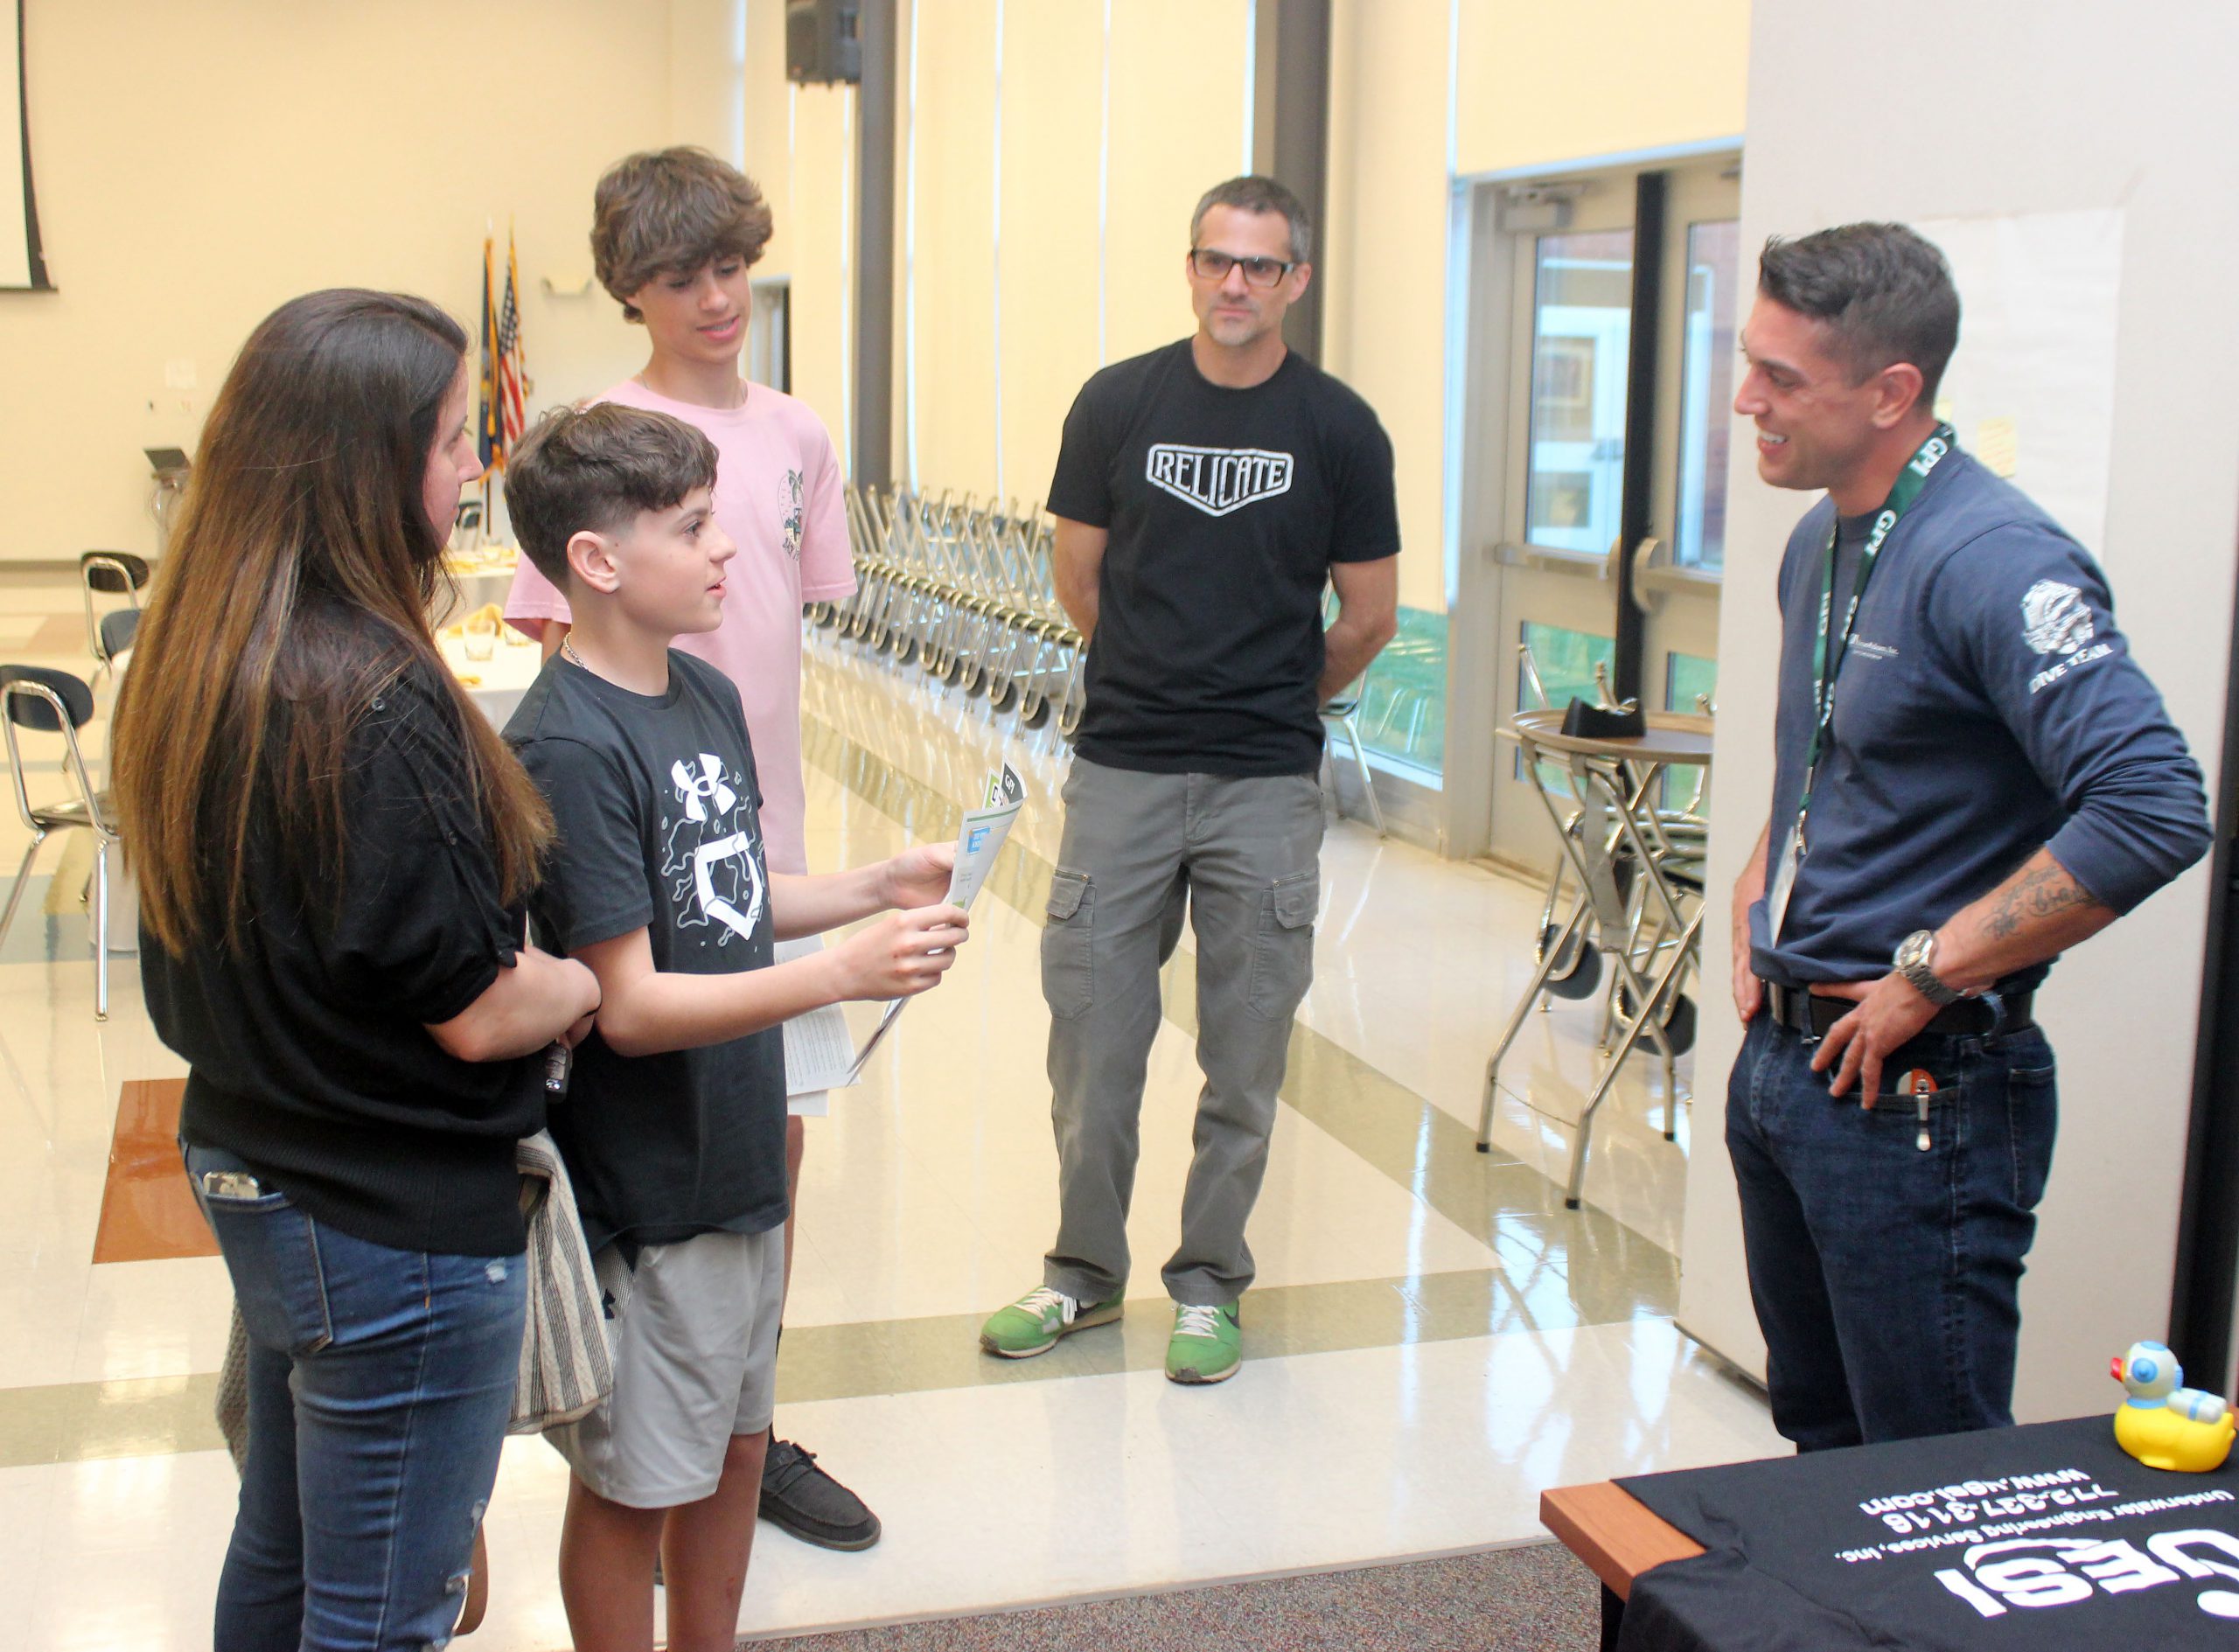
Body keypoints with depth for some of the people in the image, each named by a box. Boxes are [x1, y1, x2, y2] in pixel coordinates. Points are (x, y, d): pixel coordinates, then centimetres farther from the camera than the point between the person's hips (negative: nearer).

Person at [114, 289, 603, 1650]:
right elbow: (476, 1011, -23)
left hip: (254, 1178, 9)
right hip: (401, 1229, -9)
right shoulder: (375, 701, -27)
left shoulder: (198, 660, 0)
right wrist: (592, 980, -3)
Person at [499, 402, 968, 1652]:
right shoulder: (567, 749, -22)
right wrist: (842, 974, -33)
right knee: (635, 1484, 10)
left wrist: (876, 888, -1)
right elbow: (630, 1006, -24)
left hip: (740, 1160, 8)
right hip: (641, 1192, -8)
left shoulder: (709, 696, 4)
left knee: (738, 1445, 22)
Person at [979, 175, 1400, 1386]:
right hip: (1119, 772, 1)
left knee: (1244, 1056, 7)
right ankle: (1083, 1271, 24)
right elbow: (1078, 578, 11)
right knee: (1091, 1035, 6)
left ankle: (1209, 1284, 23)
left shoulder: (1339, 430, 0)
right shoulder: (1117, 403, 2)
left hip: (1265, 786, -1)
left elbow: (1368, 618, 7)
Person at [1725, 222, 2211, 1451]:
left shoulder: (1991, 561, -20)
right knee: (1819, 1442, 23)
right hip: (1781, 1060, 9)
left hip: (1916, 1089, -9)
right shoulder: (1821, 544, 10)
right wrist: (1756, 891, 10)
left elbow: (2153, 811, -30)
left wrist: (1926, 977, -23)